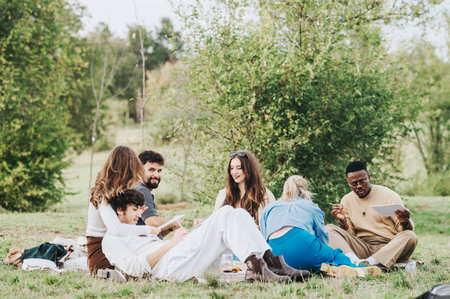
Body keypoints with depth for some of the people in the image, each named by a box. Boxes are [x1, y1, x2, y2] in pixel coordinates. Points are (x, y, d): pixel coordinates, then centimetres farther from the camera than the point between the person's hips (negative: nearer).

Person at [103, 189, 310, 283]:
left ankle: (269, 259, -21)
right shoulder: (111, 239, 10)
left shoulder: (136, 232, 38)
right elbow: (134, 268, -10)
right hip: (169, 266, -9)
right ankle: (256, 267, -34)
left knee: (238, 214, -4)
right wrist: (171, 243, -8)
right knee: (225, 214, -20)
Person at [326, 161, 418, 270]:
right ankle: (354, 261, -41)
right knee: (328, 229, -15)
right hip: (362, 247, 2)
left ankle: (371, 262, -46)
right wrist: (343, 221, -9)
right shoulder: (346, 201, 11)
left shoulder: (389, 195, 3)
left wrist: (405, 224, -25)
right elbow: (349, 234, 11)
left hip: (388, 247, -2)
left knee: (410, 237, -32)